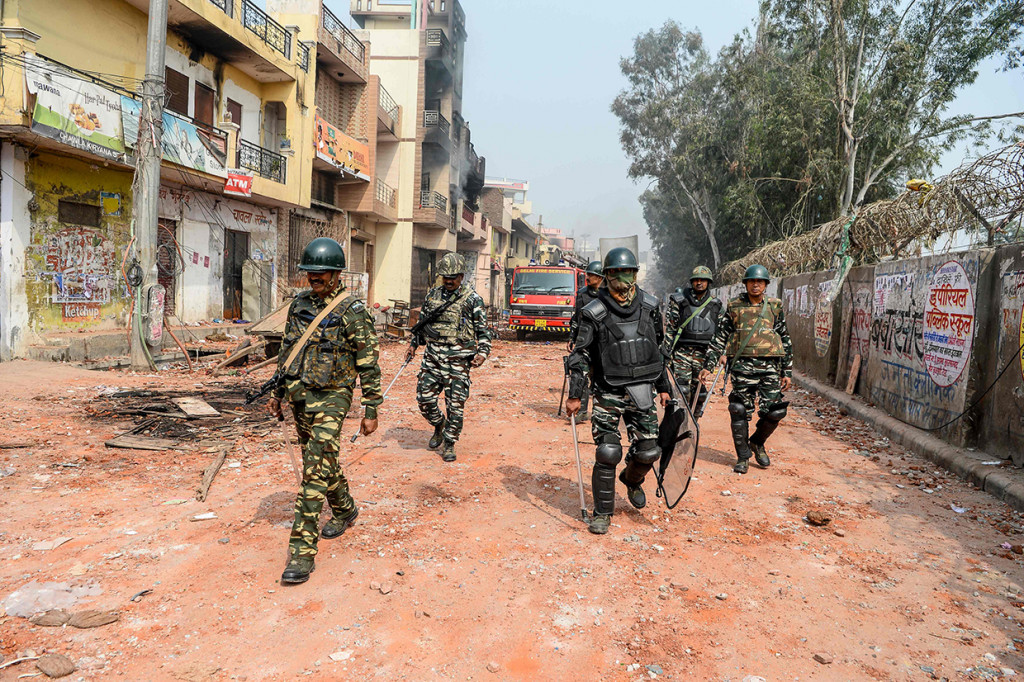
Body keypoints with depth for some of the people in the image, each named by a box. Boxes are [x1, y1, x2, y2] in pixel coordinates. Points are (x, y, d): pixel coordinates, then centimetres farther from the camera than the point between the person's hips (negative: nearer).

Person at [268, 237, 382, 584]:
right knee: (322, 462, 20)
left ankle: (302, 551, -7)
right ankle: (345, 511, 43)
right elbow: (287, 351, 18)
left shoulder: (352, 311, -11)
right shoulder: (299, 304, 8)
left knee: (315, 472, -11)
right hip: (299, 396, 7)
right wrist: (279, 392, 17)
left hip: (330, 398, -7)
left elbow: (368, 363, -10)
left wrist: (371, 409, -10)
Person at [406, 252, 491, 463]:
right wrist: (414, 344, 13)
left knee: (455, 404, -2)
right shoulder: (432, 295, 10)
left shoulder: (472, 299, -2)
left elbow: (483, 330, -1)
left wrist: (483, 352, -14)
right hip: (432, 356, 4)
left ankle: (449, 443, 13)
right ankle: (439, 426, 30)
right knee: (424, 397, 2)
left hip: (458, 358, -4)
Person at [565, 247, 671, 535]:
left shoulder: (650, 306, 5)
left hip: (642, 393, 3)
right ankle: (602, 513, 13)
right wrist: (574, 395, -8)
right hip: (608, 394, -3)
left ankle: (632, 479, 41)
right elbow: (580, 356, -4)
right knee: (607, 454, -4)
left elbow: (658, 348, 15)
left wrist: (663, 387, 17)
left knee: (648, 452, 6)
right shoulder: (595, 312, -6)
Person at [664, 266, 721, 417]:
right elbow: (670, 327, 4)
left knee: (700, 394, 6)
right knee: (682, 392, -10)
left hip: (703, 354, 2)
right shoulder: (679, 301, 2)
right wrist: (667, 351, -1)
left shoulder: (715, 305, 9)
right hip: (682, 352, -2)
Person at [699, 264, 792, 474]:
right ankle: (743, 457, 14)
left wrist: (787, 372, 11)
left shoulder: (775, 307, 11)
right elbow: (719, 337, 7)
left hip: (770, 366, 2)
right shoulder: (734, 307, 7)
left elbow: (785, 340, 15)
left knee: (774, 412, -1)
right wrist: (707, 365, 1)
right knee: (740, 413, -1)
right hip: (743, 365, -2)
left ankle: (757, 442, 27)